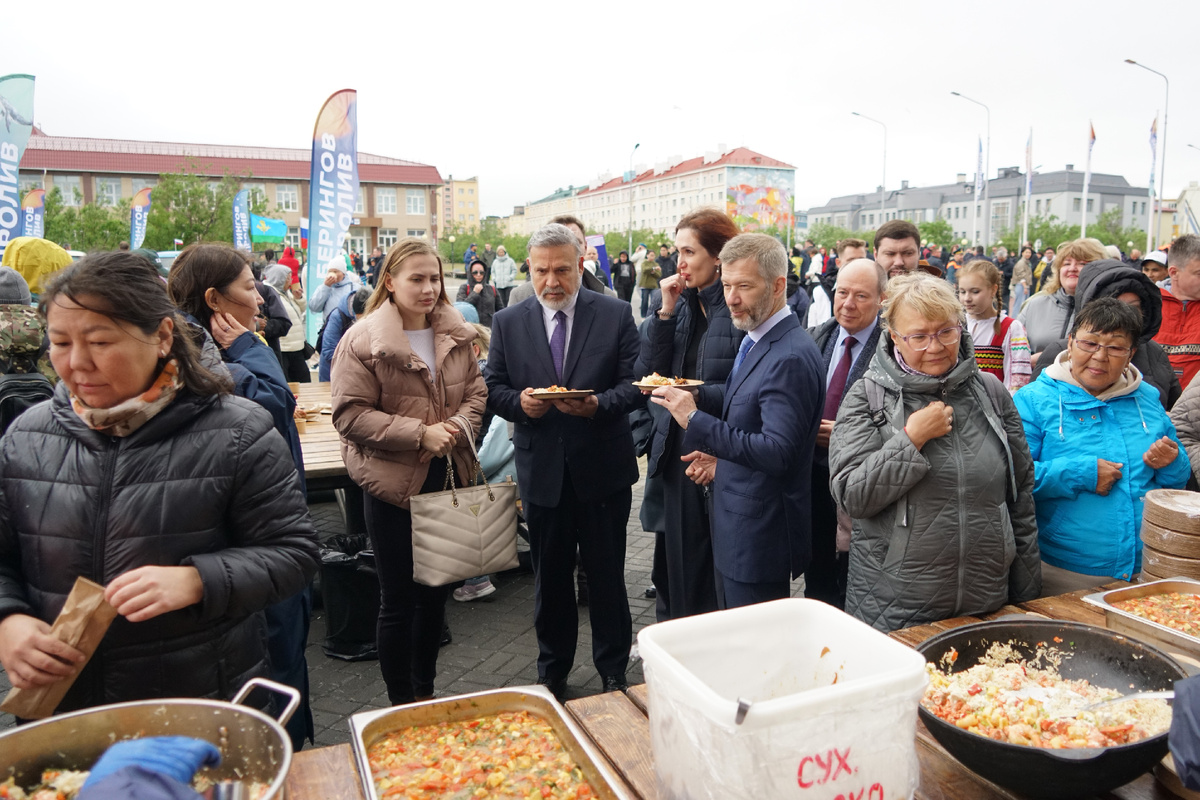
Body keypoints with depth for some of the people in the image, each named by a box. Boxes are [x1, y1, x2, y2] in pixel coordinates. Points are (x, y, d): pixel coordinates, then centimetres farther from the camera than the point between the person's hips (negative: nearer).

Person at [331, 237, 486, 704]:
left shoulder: (456, 336, 6)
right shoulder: (362, 341, -10)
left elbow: (475, 392, 11)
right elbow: (351, 414, -15)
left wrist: (459, 427, -10)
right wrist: (419, 433, -21)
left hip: (447, 478, 6)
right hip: (394, 485, -5)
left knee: (437, 591, 18)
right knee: (399, 599, 6)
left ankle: (425, 691, 37)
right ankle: (400, 703, 24)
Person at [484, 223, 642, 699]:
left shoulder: (616, 315, -3)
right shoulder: (507, 323, 3)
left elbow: (635, 384, -6)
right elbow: (493, 390, 5)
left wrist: (598, 404, -24)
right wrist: (519, 402, -17)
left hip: (602, 468, -2)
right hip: (542, 472, 2)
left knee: (607, 577, 11)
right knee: (549, 579, 16)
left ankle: (614, 674, 30)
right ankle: (552, 674, 35)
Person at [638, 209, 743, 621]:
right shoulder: (682, 303, 10)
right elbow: (647, 371, 2)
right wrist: (666, 311, -4)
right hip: (675, 450, 6)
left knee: (715, 567, 7)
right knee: (675, 557, 16)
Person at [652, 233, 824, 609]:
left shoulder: (792, 357, -22)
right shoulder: (755, 341, 9)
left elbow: (777, 452, -28)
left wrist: (696, 420, -27)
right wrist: (723, 459, 4)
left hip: (760, 536, -9)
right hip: (738, 526, 9)